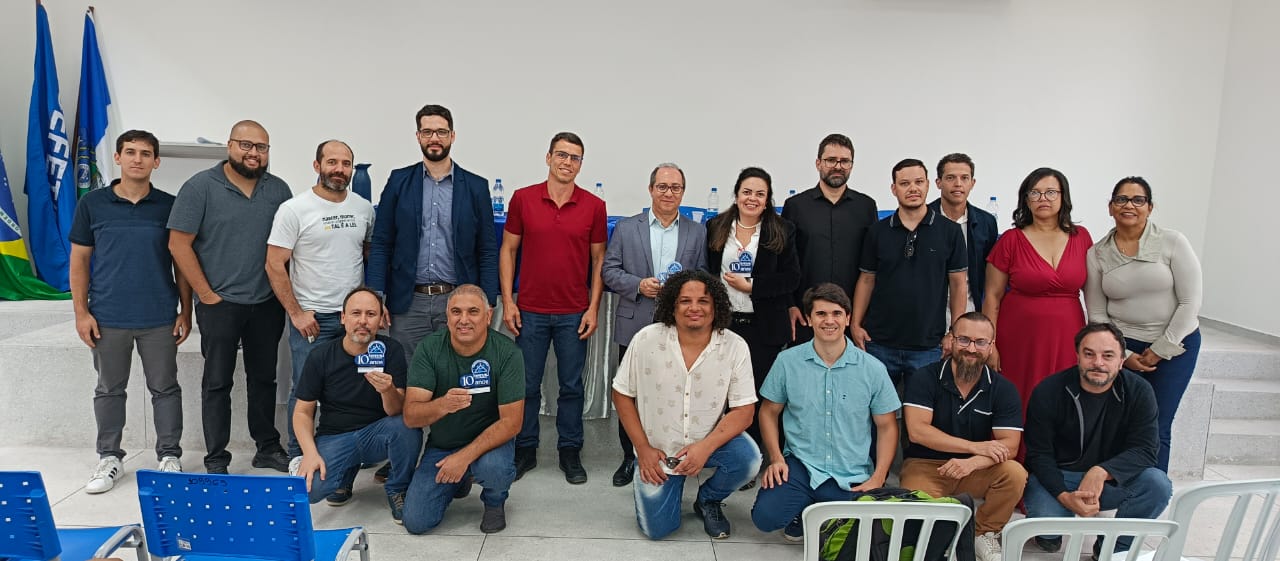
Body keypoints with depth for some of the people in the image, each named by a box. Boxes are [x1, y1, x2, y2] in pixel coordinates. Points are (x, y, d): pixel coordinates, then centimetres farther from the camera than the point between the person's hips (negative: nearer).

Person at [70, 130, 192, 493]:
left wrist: (185, 312, 2)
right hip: (107, 318, 1)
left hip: (159, 319, -1)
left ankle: (169, 456, 20)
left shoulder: (169, 206, 1)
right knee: (109, 389, 13)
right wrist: (81, 312, -1)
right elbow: (79, 260, 5)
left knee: (165, 388, 7)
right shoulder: (92, 203, 1)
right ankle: (109, 458, 27)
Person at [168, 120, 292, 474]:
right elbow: (179, 244, -7)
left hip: (267, 303, 4)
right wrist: (207, 295, -8)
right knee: (218, 382, 5)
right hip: (220, 303, -3)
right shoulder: (201, 187, -6)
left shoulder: (278, 190, 5)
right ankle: (216, 460, 14)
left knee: (264, 378, 14)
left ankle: (268, 448, 27)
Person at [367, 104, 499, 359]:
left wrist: (487, 304, -2)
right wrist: (377, 298, -3)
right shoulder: (399, 181, 5)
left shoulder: (476, 186, 4)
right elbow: (381, 244, 5)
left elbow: (488, 251, 4)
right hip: (408, 302, 1)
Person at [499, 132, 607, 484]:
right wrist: (507, 302, -2)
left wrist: (593, 308, -3)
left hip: (574, 314, 0)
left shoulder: (594, 206, 0)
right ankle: (525, 450, 24)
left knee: (571, 386, 9)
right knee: (527, 385, 9)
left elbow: (599, 259, 4)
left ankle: (570, 452, 23)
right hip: (530, 311, 0)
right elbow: (508, 250, 4)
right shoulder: (523, 199, 0)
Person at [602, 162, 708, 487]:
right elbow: (609, 270, 4)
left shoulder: (697, 233, 8)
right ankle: (631, 457, 22)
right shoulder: (626, 228, 6)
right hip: (635, 327, 0)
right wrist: (638, 285, -11)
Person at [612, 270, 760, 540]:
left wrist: (705, 447, -27)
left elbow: (744, 410, -14)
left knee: (748, 459, -29)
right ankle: (672, 483, 32)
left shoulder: (735, 346, -15)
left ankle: (708, 500, 5)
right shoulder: (646, 340, -15)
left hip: (711, 441, 0)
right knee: (657, 529, -2)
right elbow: (622, 395, -5)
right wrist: (643, 449, -9)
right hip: (657, 450, 0)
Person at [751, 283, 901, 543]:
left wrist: (878, 480, -5)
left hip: (854, 477, 1)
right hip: (800, 466, 0)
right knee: (765, 516, -24)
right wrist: (776, 458, -4)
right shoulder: (787, 361, -1)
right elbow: (769, 411, 9)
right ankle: (804, 510, 13)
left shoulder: (873, 369, -2)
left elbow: (887, 426, 5)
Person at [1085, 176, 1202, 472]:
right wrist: (1123, 356, -5)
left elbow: (1190, 302, -7)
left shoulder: (1172, 242, -6)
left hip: (1175, 346, -1)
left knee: (1155, 429, 0)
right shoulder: (1097, 254, 0)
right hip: (1122, 347, 1)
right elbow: (1097, 314, 2)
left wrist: (1159, 351, -8)